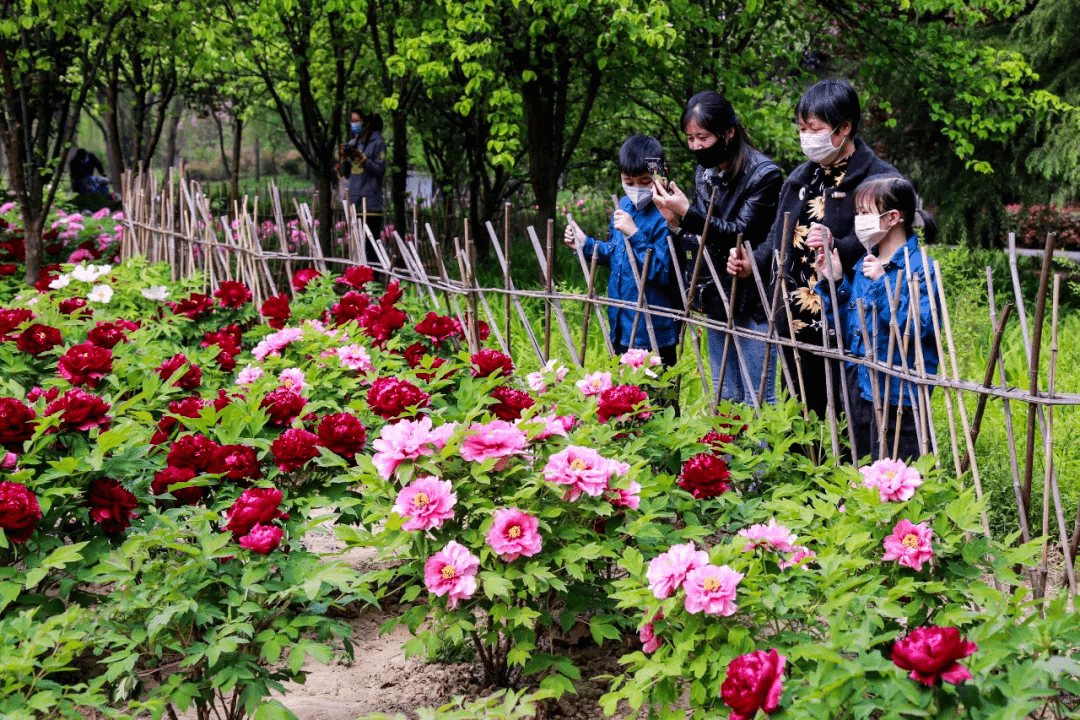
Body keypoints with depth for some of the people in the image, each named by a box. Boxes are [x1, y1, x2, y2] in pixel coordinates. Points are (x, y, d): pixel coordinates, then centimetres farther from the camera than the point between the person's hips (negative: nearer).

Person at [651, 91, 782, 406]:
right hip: (716, 299, 7)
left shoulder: (763, 174, -12)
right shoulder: (704, 173, 10)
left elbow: (742, 234, -18)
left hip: (753, 300, -7)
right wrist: (675, 222, -8)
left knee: (757, 402, -4)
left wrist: (688, 213, -23)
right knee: (724, 398, 14)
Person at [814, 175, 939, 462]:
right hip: (860, 387, 8)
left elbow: (918, 327, -25)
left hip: (897, 393, -8)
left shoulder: (918, 267, -13)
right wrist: (834, 283, 6)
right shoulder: (864, 264, 12)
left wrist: (883, 285, -26)